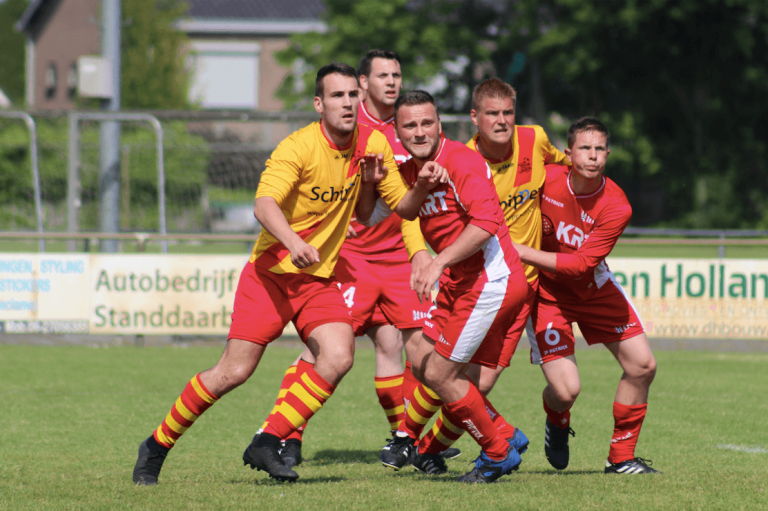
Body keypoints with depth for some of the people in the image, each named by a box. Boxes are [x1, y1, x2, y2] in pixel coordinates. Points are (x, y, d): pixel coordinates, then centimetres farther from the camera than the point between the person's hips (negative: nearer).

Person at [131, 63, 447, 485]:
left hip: (320, 279, 5)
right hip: (270, 272, -5)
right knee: (234, 371, -7)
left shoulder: (373, 144, 0)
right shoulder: (299, 146, -18)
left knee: (338, 356, -20)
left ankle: (267, 445, -10)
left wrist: (421, 187, -16)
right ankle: (156, 446, 12)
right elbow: (264, 205, -31)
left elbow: (403, 208, 7)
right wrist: (293, 242, -50)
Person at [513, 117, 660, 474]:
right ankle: (557, 423, 28)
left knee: (642, 366, -3)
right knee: (565, 390, -13)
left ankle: (621, 457, 16)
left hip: (593, 288, 2)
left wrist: (521, 252, -28)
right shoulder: (545, 179, -21)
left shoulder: (615, 207, -22)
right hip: (545, 292, -2)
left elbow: (581, 264, -25)